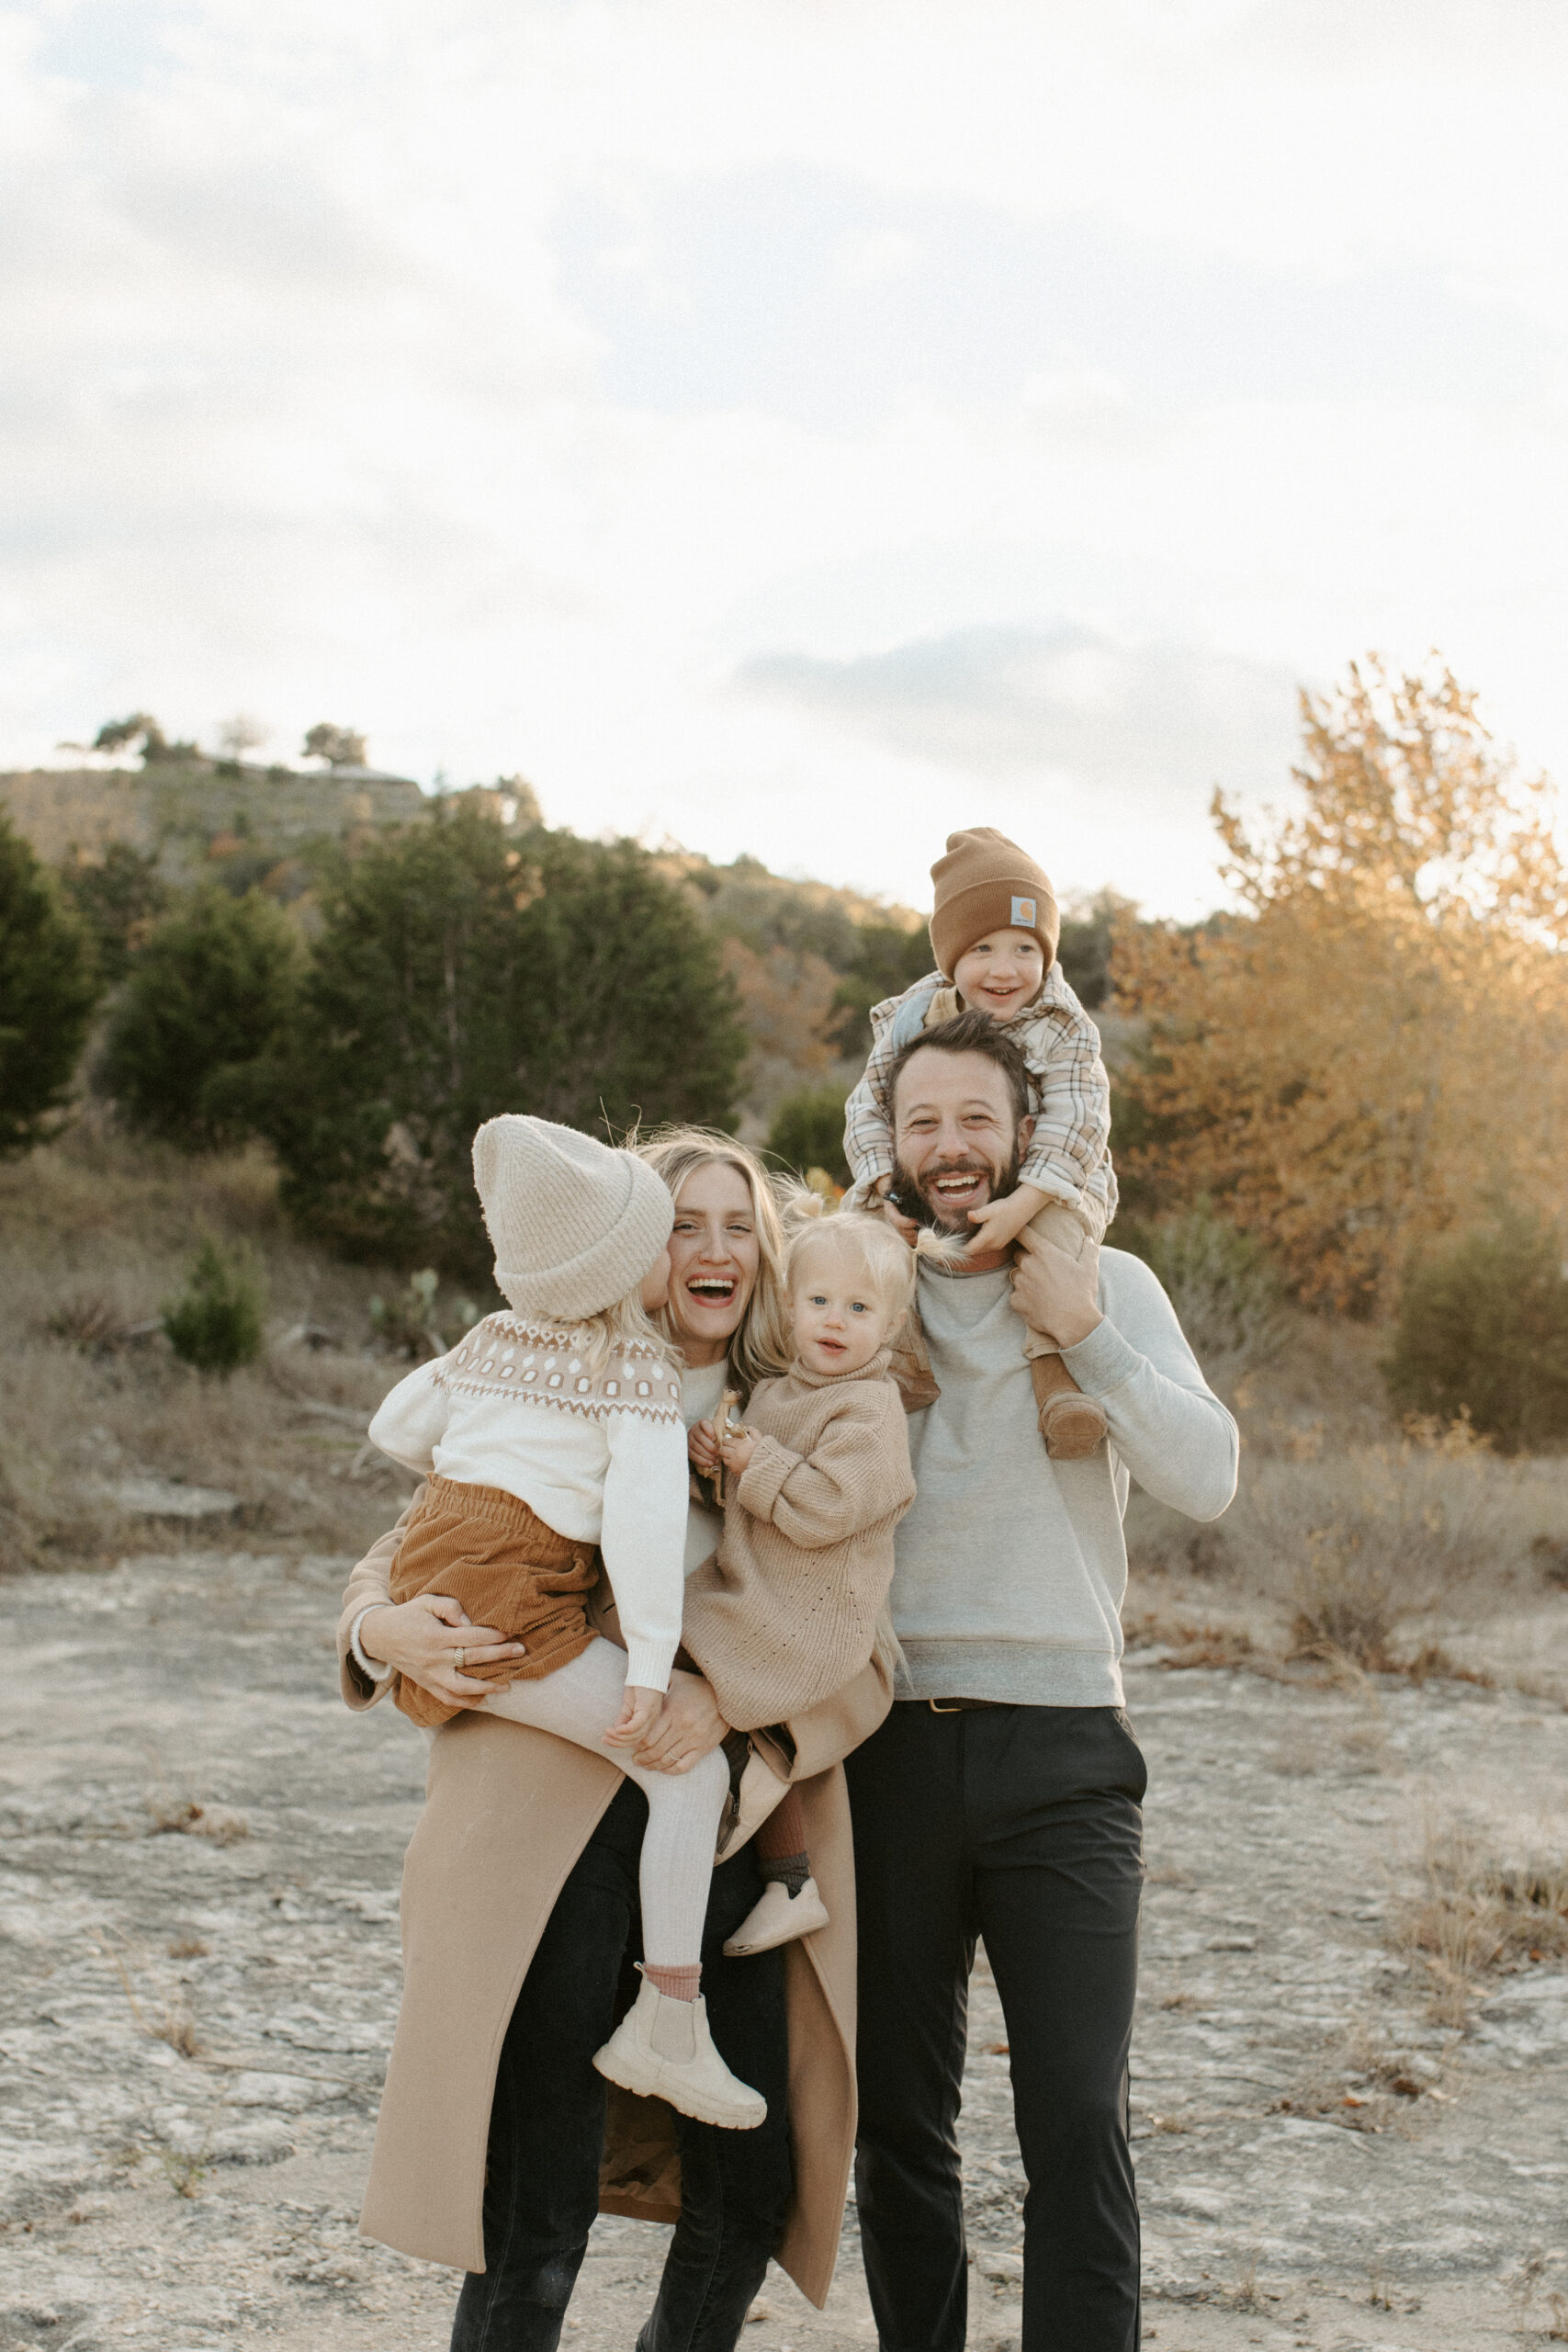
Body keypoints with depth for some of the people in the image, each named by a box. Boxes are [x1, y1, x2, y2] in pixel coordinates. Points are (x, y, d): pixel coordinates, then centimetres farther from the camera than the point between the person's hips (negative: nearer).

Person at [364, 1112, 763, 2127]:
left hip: (429, 1562, 9)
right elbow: (647, 1513, -16)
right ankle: (668, 2024, -8)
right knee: (690, 1768, -8)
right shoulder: (641, 1370, -4)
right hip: (511, 1607, -9)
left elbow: (396, 1425, 28)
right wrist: (651, 1662, -18)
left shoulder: (495, 1339, 20)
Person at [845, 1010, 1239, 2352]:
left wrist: (1084, 1335, -13)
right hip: (891, 1748, 2)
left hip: (1060, 1750, -1)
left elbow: (1208, 1480, -5)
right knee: (899, 2119, 9)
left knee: (1079, 2121, -6)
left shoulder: (1109, 1286, 6)